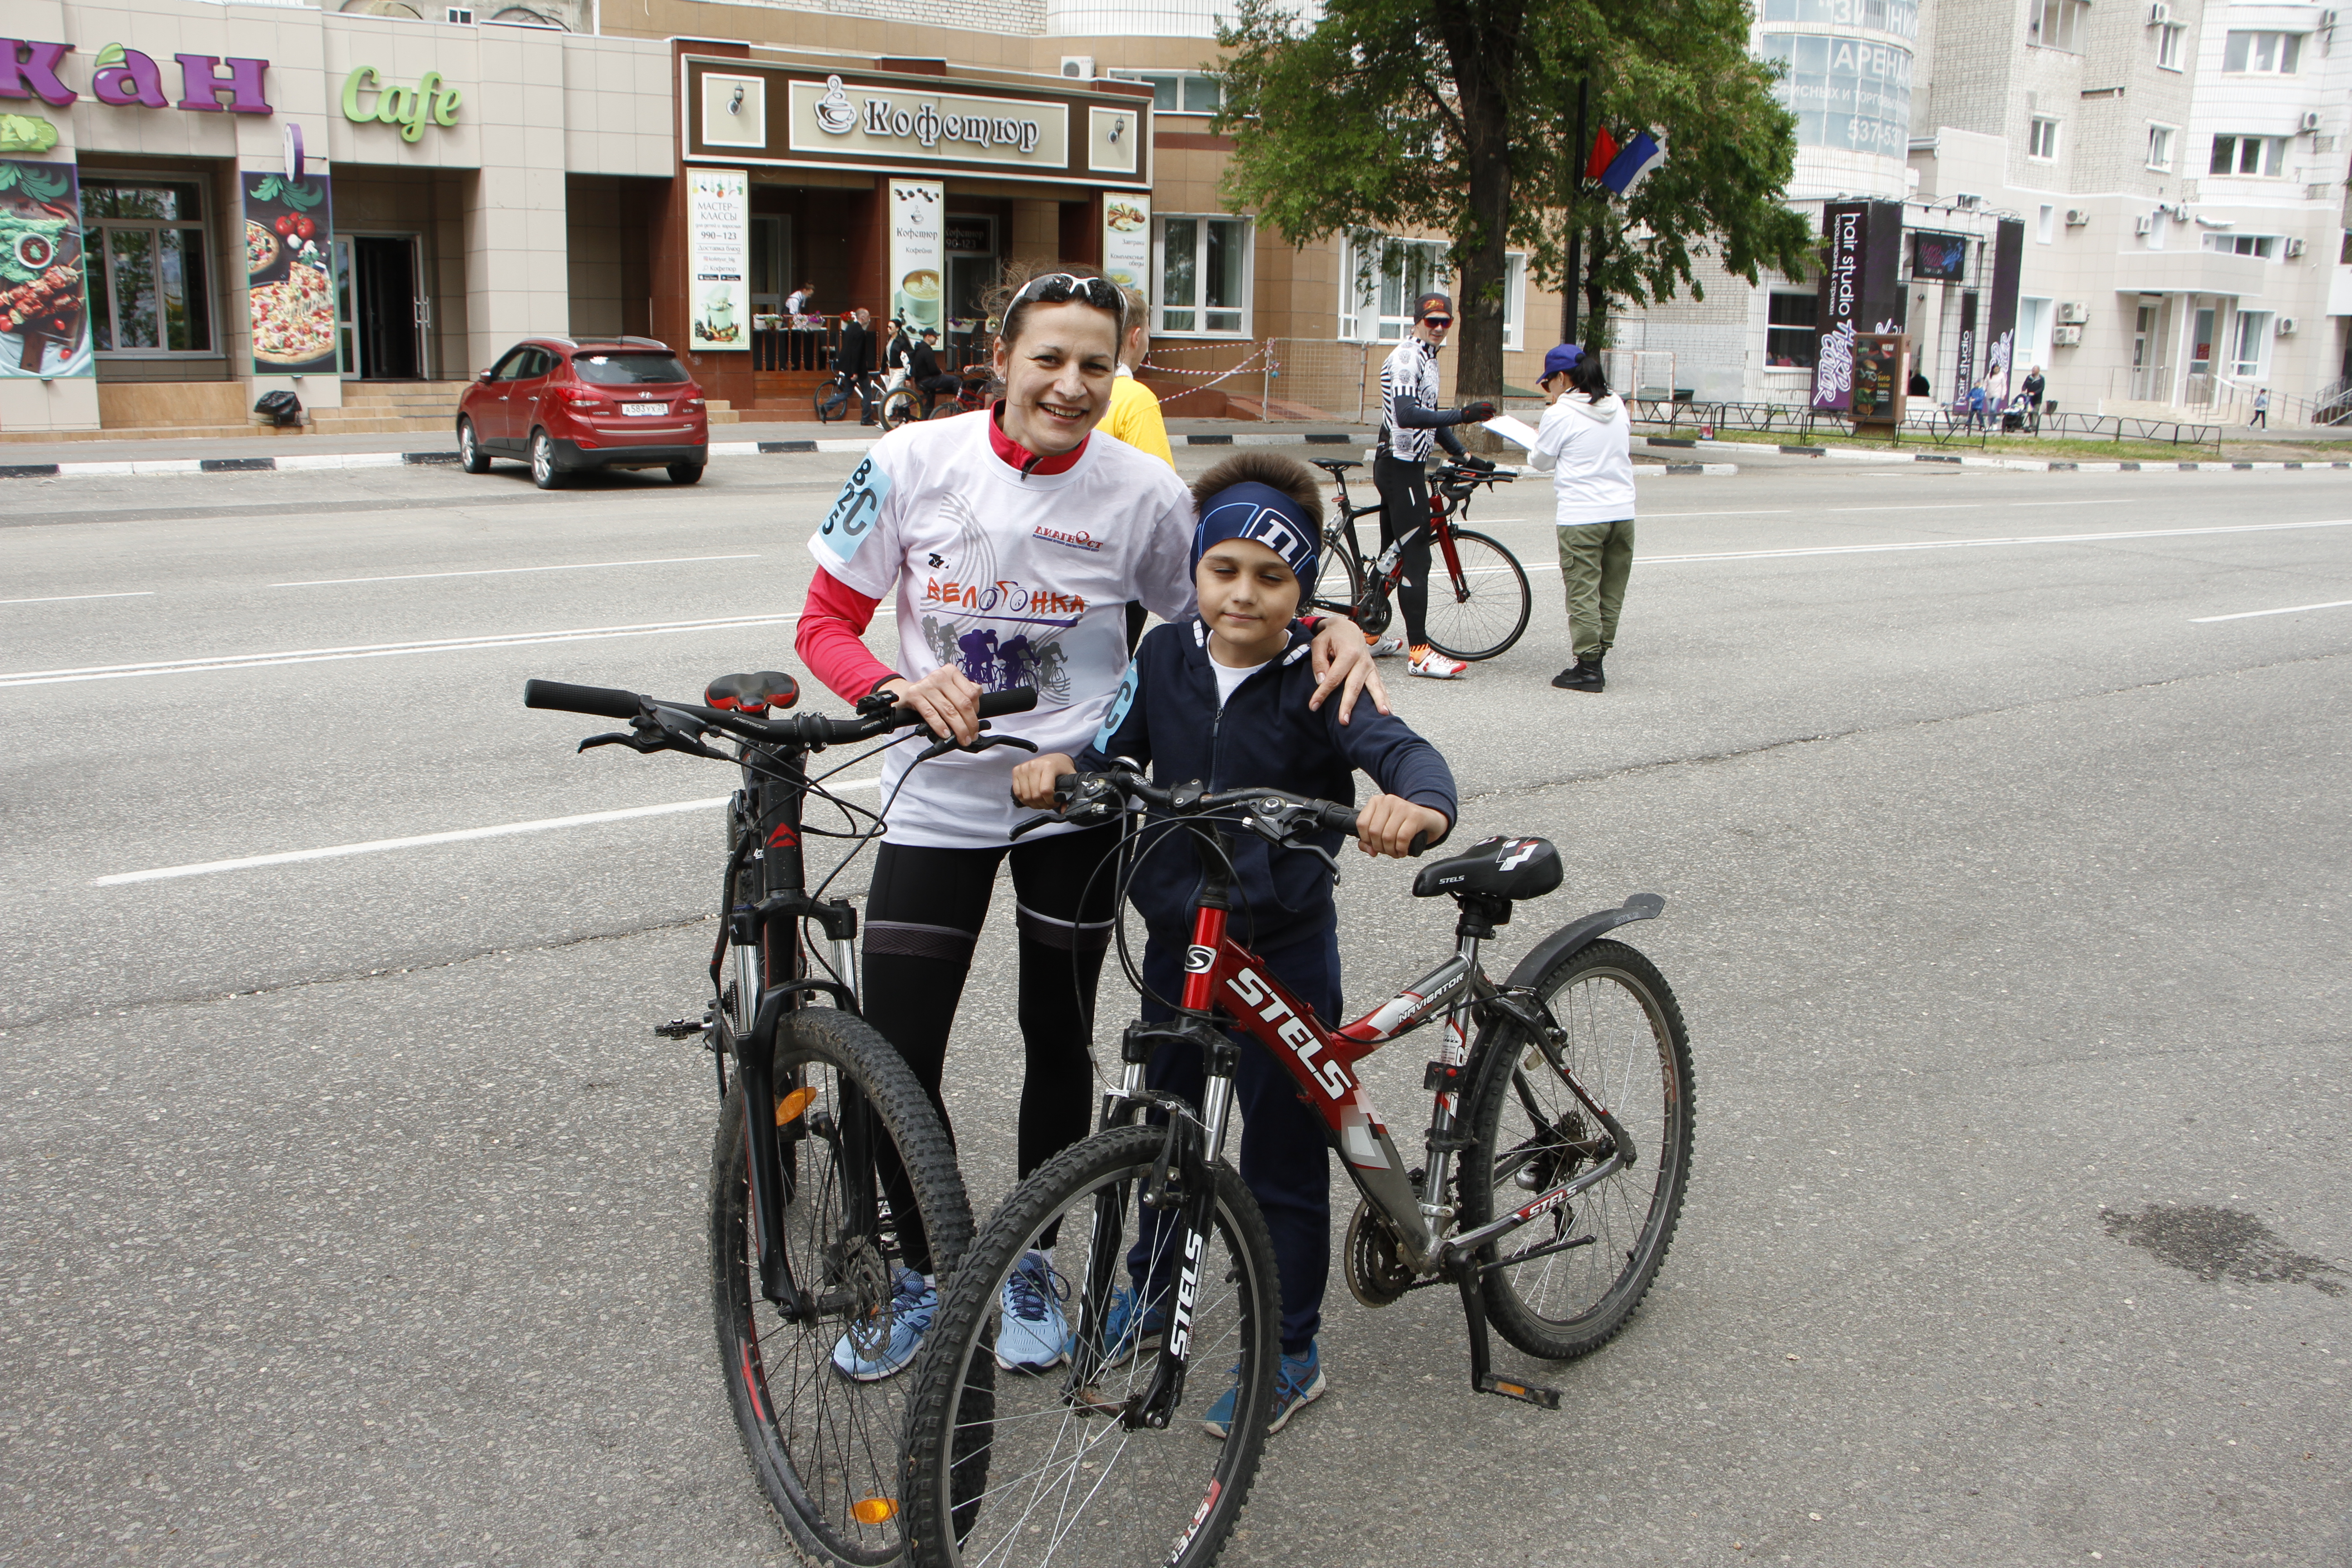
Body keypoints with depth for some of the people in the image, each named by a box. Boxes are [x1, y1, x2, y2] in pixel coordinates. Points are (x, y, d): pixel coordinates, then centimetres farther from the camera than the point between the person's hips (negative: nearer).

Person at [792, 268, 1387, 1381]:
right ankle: (919, 1275, 25)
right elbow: (825, 624, -3)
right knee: (893, 1062, 0)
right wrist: (902, 687, -23)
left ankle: (1030, 1264, 35)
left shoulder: (1142, 492, -9)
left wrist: (1333, 634, -17)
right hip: (936, 801, 0)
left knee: (1057, 1044, 13)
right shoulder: (914, 463, -9)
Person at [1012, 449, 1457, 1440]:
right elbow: (1114, 750, 2)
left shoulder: (1318, 682, -15)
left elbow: (1404, 750, -29)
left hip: (1284, 950, -5)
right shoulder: (1166, 657, -1)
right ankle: (1153, 1290, 45)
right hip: (1178, 934, 5)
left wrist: (1415, 803, -52)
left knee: (1282, 1155, 6)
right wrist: (1059, 767, -21)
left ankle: (1291, 1354, 23)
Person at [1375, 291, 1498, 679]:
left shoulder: (1428, 358, 17)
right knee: (1415, 558, -12)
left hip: (1405, 466, 10)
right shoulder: (1406, 359, -16)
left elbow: (1430, 418, 24)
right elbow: (1407, 415, -30)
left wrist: (1464, 456, 18)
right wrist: (1463, 415, -37)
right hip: (1400, 467, -10)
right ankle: (1420, 652, -13)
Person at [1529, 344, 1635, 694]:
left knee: (1583, 593, -2)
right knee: (1611, 593, 11)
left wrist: (1535, 444, 23)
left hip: (1581, 517, -6)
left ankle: (1588, 668, -2)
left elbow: (1542, 461, 0)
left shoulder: (1561, 414, -9)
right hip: (1622, 513, 6)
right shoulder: (1618, 408, 10)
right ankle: (1598, 657, 16)